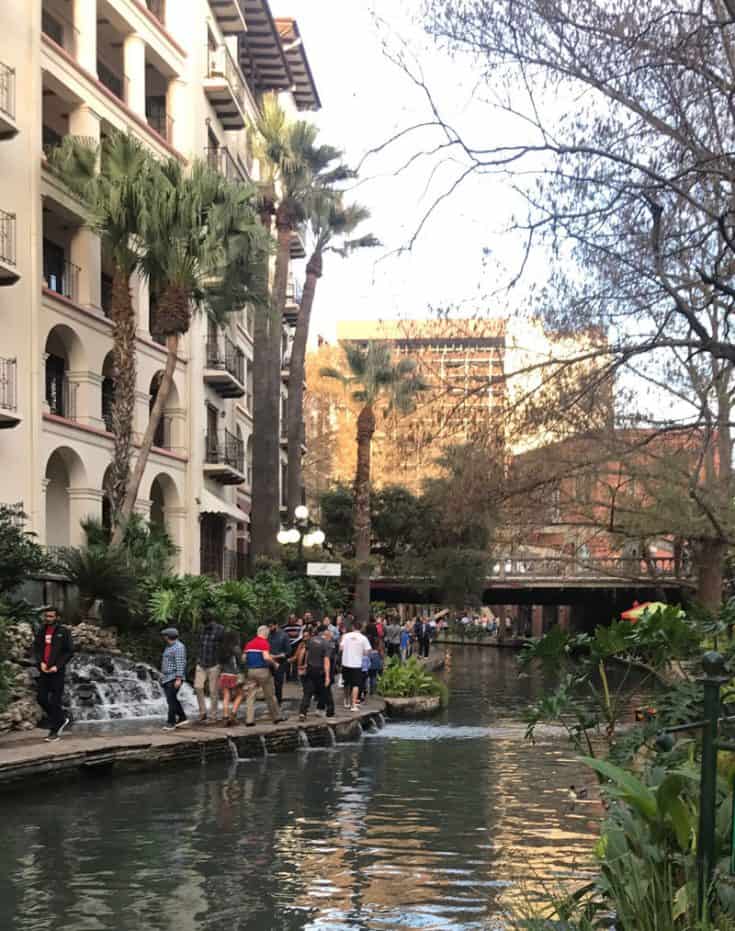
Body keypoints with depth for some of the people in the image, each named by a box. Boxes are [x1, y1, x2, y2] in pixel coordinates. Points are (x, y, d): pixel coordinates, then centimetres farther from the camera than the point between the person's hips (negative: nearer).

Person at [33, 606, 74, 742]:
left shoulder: (63, 631, -4)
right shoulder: (41, 631, 8)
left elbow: (70, 651, -5)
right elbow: (36, 648, 11)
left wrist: (57, 666, -12)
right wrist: (41, 662, -6)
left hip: (57, 671, -5)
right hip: (43, 670, 5)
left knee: (55, 701, -4)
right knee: (42, 699, 5)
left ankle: (54, 731, 4)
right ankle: (62, 719, 25)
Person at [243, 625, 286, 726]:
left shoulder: (249, 643, 11)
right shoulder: (264, 643, -9)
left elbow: (243, 658, 10)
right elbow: (266, 657, -21)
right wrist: (274, 663, -6)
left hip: (250, 671, 5)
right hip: (263, 671, -5)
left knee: (250, 695, 3)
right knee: (270, 695, 8)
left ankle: (249, 720, -4)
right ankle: (276, 716, 19)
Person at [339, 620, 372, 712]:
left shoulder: (346, 636, 0)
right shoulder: (363, 638, -5)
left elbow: (341, 648, -3)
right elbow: (366, 652, -7)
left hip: (346, 663, 3)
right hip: (357, 664, -3)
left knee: (347, 684, 18)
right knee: (356, 685, -1)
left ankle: (347, 702, 30)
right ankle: (353, 704, -11)